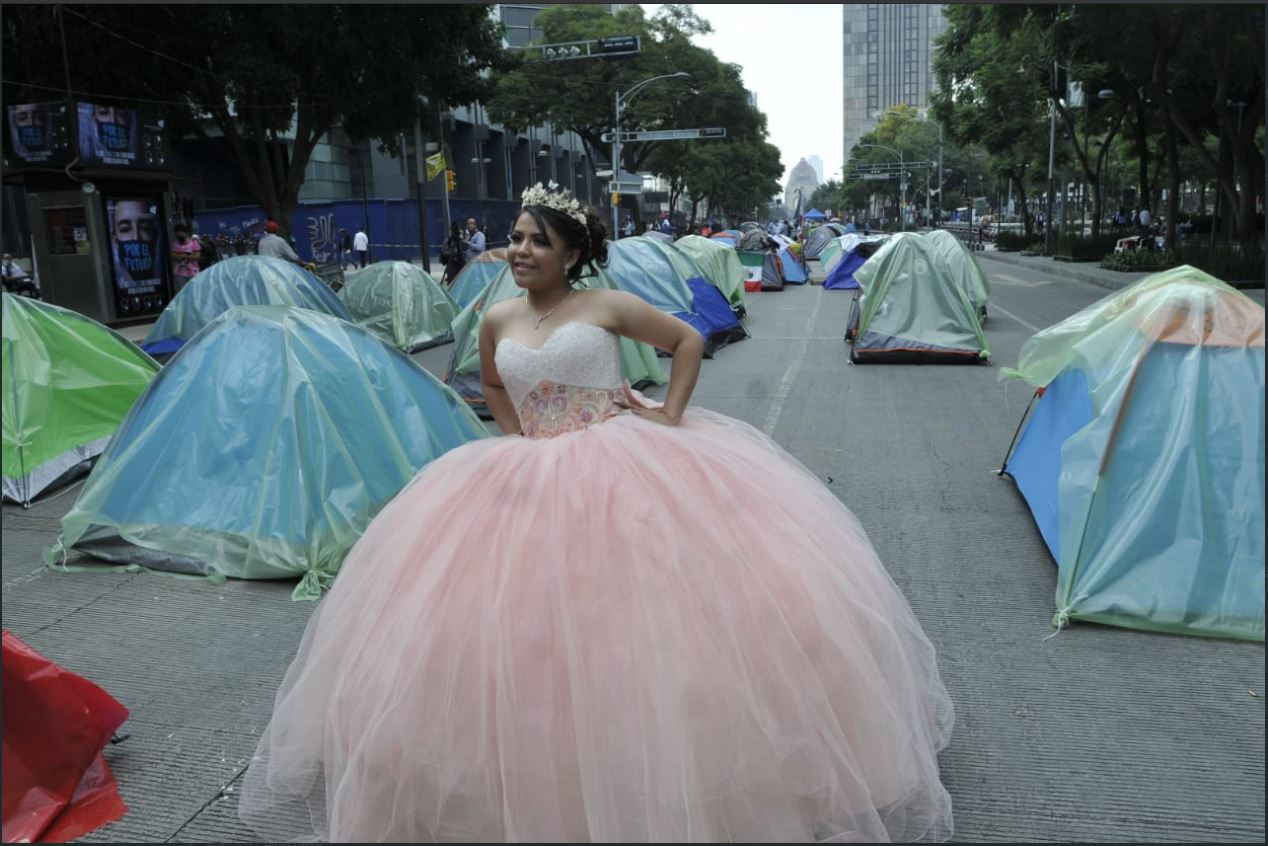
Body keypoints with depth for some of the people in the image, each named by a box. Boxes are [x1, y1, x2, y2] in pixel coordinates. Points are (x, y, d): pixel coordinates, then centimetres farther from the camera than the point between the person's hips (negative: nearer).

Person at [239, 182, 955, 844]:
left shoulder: (607, 305, -1)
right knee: (536, 620, 0)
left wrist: (671, 416, 0)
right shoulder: (498, 322, 9)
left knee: (653, 606, -9)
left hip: (627, 468, -3)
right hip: (538, 482, 3)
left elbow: (688, 340, 9)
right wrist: (518, 436, 13)